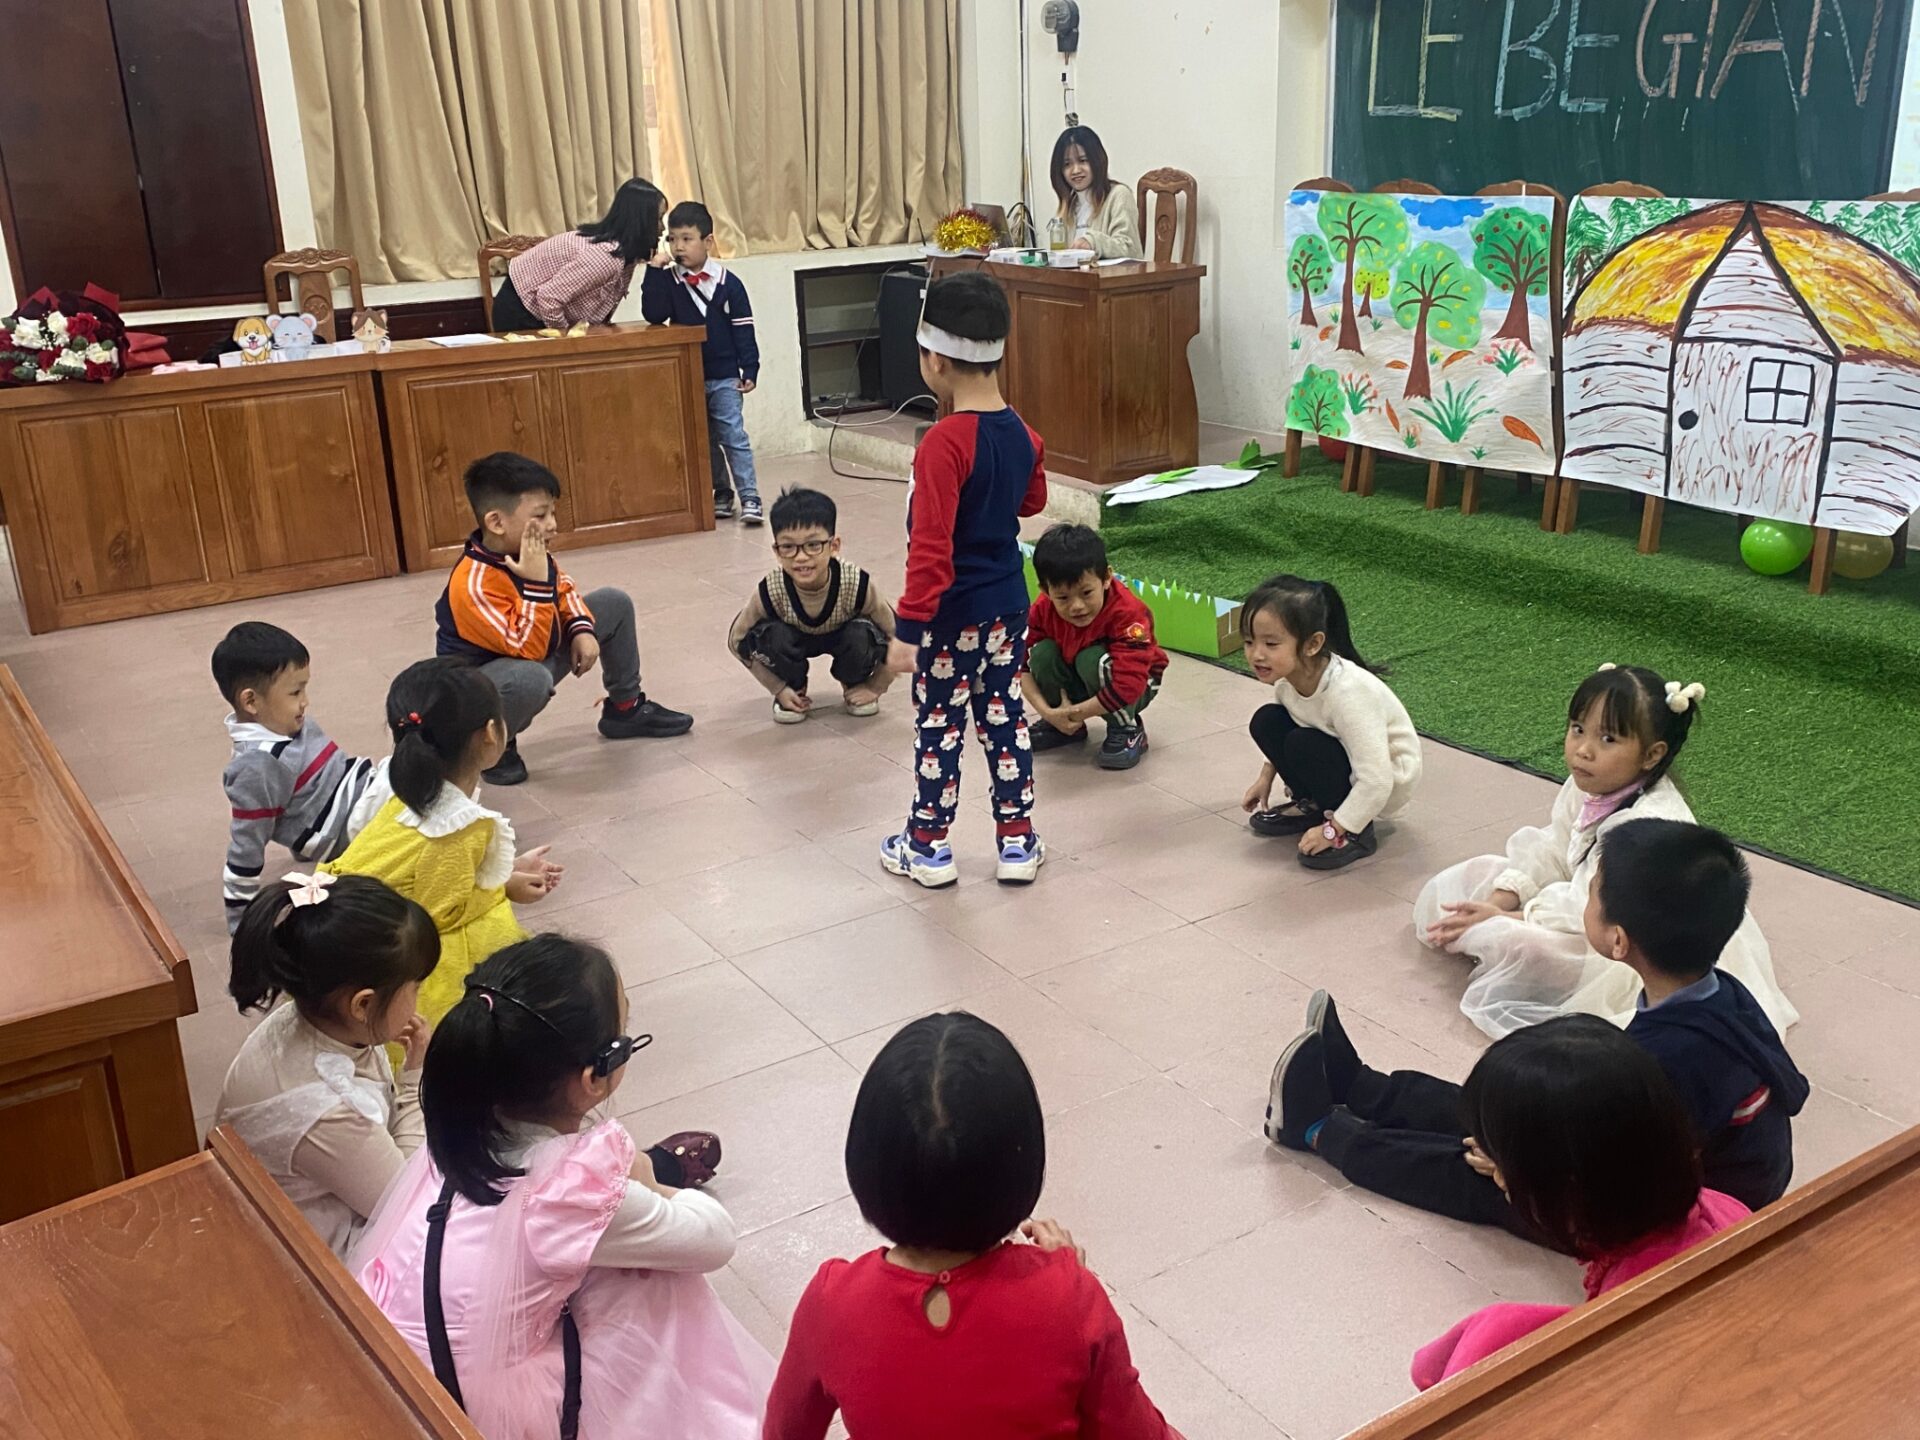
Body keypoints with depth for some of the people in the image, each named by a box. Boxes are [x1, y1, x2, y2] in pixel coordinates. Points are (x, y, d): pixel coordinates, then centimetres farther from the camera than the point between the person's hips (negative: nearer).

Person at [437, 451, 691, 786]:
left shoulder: (526, 553, -9)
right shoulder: (473, 583, -34)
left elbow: (563, 589, 13)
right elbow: (529, 649, -36)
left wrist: (582, 629, -4)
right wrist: (536, 582, -39)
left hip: (535, 652, 9)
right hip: (478, 683, -8)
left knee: (615, 603, 8)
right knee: (532, 678, -44)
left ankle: (625, 708, 23)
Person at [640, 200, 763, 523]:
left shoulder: (727, 282, -6)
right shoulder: (668, 280, -1)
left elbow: (743, 329, -3)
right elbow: (653, 315, -14)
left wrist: (749, 370, -7)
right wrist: (654, 271, -18)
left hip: (724, 377, -3)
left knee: (733, 436, -7)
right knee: (705, 441, 11)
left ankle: (750, 497, -5)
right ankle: (721, 494, 21)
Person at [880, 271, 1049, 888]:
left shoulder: (944, 444, -23)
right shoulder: (1022, 433, -1)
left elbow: (931, 547, -25)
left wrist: (908, 628, -22)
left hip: (951, 613, -6)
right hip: (1008, 603, 7)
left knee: (938, 727, 8)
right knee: (1006, 719, 16)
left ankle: (928, 846, 22)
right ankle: (1018, 842, 23)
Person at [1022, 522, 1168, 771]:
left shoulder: (1127, 613, -34)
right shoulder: (1042, 610, -20)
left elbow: (1128, 686, -40)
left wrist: (1074, 713, -33)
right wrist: (1049, 713, -28)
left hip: (1137, 687, -5)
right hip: (1077, 685, 5)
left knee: (1093, 658, -35)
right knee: (1042, 652, -23)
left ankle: (1127, 729, -13)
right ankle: (1063, 727, -1)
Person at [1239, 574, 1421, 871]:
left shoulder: (1347, 693, -36)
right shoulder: (1288, 677, -15)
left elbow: (1376, 781, -35)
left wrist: (1333, 830, -28)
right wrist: (1267, 776, 9)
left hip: (1390, 781, -7)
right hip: (1344, 761, 7)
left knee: (1305, 745, -29)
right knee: (1266, 721, -10)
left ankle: (1357, 833, -11)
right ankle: (1311, 805, 9)